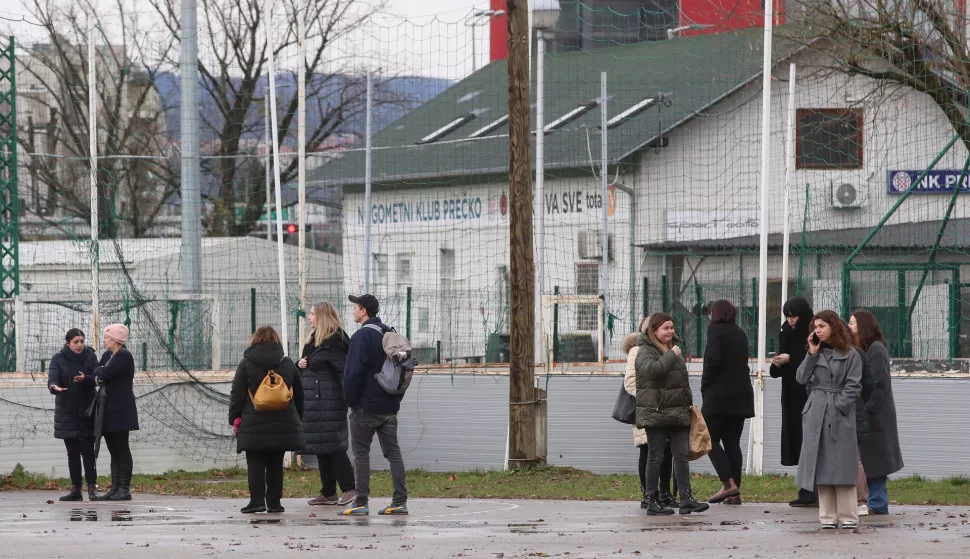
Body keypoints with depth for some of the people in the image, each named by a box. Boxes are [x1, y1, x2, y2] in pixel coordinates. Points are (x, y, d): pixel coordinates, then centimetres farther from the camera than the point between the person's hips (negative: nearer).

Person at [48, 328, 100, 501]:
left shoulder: (90, 356, 0)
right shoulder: (58, 359, -1)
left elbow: (96, 378, -10)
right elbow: (52, 377, -15)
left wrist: (85, 378, -33)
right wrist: (54, 387, -39)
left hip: (86, 411, -1)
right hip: (67, 412, 1)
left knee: (88, 450, -10)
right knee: (72, 452, 5)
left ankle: (92, 487, -9)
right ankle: (75, 489, 8)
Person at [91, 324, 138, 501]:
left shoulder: (124, 356, -12)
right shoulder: (107, 355, 16)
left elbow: (104, 374, -21)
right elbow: (96, 375, 11)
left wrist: (100, 371, -1)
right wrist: (101, 374, -10)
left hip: (121, 410, -9)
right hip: (109, 410, 9)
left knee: (122, 450, -6)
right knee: (114, 451, 8)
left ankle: (124, 489, -4)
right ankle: (115, 488, 9)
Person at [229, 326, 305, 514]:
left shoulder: (246, 364, -1)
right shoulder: (287, 364, 9)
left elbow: (237, 395, -4)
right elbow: (299, 394, 15)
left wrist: (234, 419, 3)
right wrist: (297, 419, 23)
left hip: (254, 424, -3)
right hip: (283, 425, 3)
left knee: (255, 463, 0)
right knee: (275, 464, 9)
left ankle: (257, 500, -9)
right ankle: (274, 502, 8)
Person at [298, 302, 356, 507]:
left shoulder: (333, 344, -13)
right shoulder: (314, 341, 16)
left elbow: (344, 371, -19)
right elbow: (307, 364, 27)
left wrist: (349, 398, -26)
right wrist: (300, 364, 3)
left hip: (328, 402, -10)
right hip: (315, 403, 10)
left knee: (332, 445, -11)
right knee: (321, 446, 11)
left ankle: (349, 490, -10)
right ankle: (328, 493, 15)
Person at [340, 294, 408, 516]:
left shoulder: (362, 336, -13)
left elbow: (354, 372, -17)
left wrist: (350, 400, -6)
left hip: (366, 406, -7)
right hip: (389, 405, 7)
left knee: (361, 453, -2)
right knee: (393, 452, 6)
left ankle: (361, 503, -4)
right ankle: (400, 502, 3)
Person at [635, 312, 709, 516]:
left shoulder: (673, 350, 21)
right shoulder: (646, 352, -6)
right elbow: (650, 369, -29)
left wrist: (688, 404, 24)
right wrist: (671, 356, -22)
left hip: (678, 414, 8)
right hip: (656, 413, -8)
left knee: (681, 456, 2)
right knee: (656, 457, -2)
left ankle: (686, 498, 0)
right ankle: (652, 501, 3)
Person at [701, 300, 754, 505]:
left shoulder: (715, 330, -7)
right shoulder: (740, 334, 15)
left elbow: (713, 360, -18)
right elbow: (743, 363, 14)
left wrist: (705, 386, -8)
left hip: (719, 394, -7)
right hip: (741, 394, 7)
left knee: (711, 440, -1)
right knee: (732, 442, 8)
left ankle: (728, 483, -16)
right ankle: (735, 494, 2)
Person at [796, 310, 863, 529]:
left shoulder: (850, 354, 0)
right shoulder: (816, 353, 14)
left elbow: (854, 386, -5)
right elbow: (801, 378, 4)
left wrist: (838, 406, -13)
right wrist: (812, 354, -3)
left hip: (840, 415, -4)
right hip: (816, 412, 4)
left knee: (842, 465, -5)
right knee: (821, 465, 3)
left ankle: (848, 516, -1)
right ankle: (828, 517, 7)